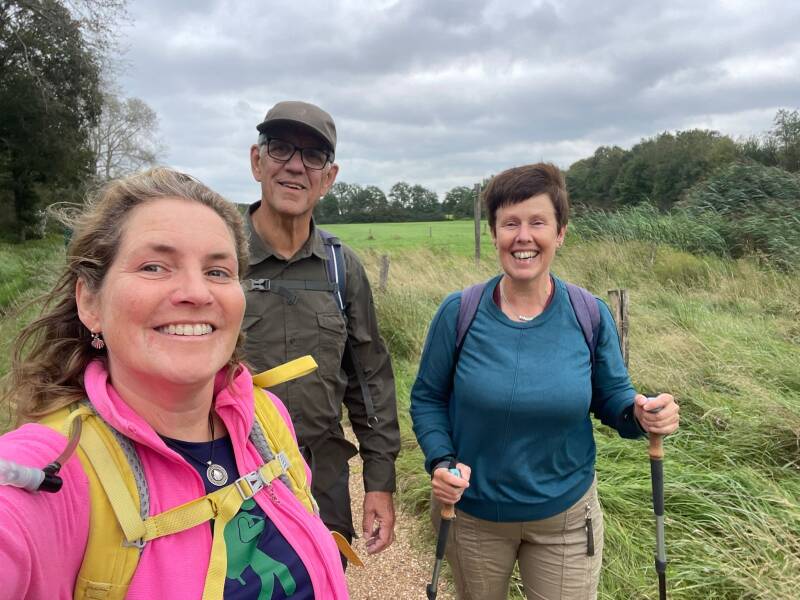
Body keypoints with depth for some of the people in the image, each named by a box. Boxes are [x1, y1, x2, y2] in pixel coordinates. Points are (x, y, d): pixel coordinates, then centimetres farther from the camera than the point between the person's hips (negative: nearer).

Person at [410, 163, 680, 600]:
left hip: (565, 515, 0)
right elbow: (428, 398, -4)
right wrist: (440, 460, -20)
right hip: (471, 513, 1)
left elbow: (611, 397, -1)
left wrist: (641, 413, -22)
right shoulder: (458, 313, -15)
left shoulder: (590, 315, -12)